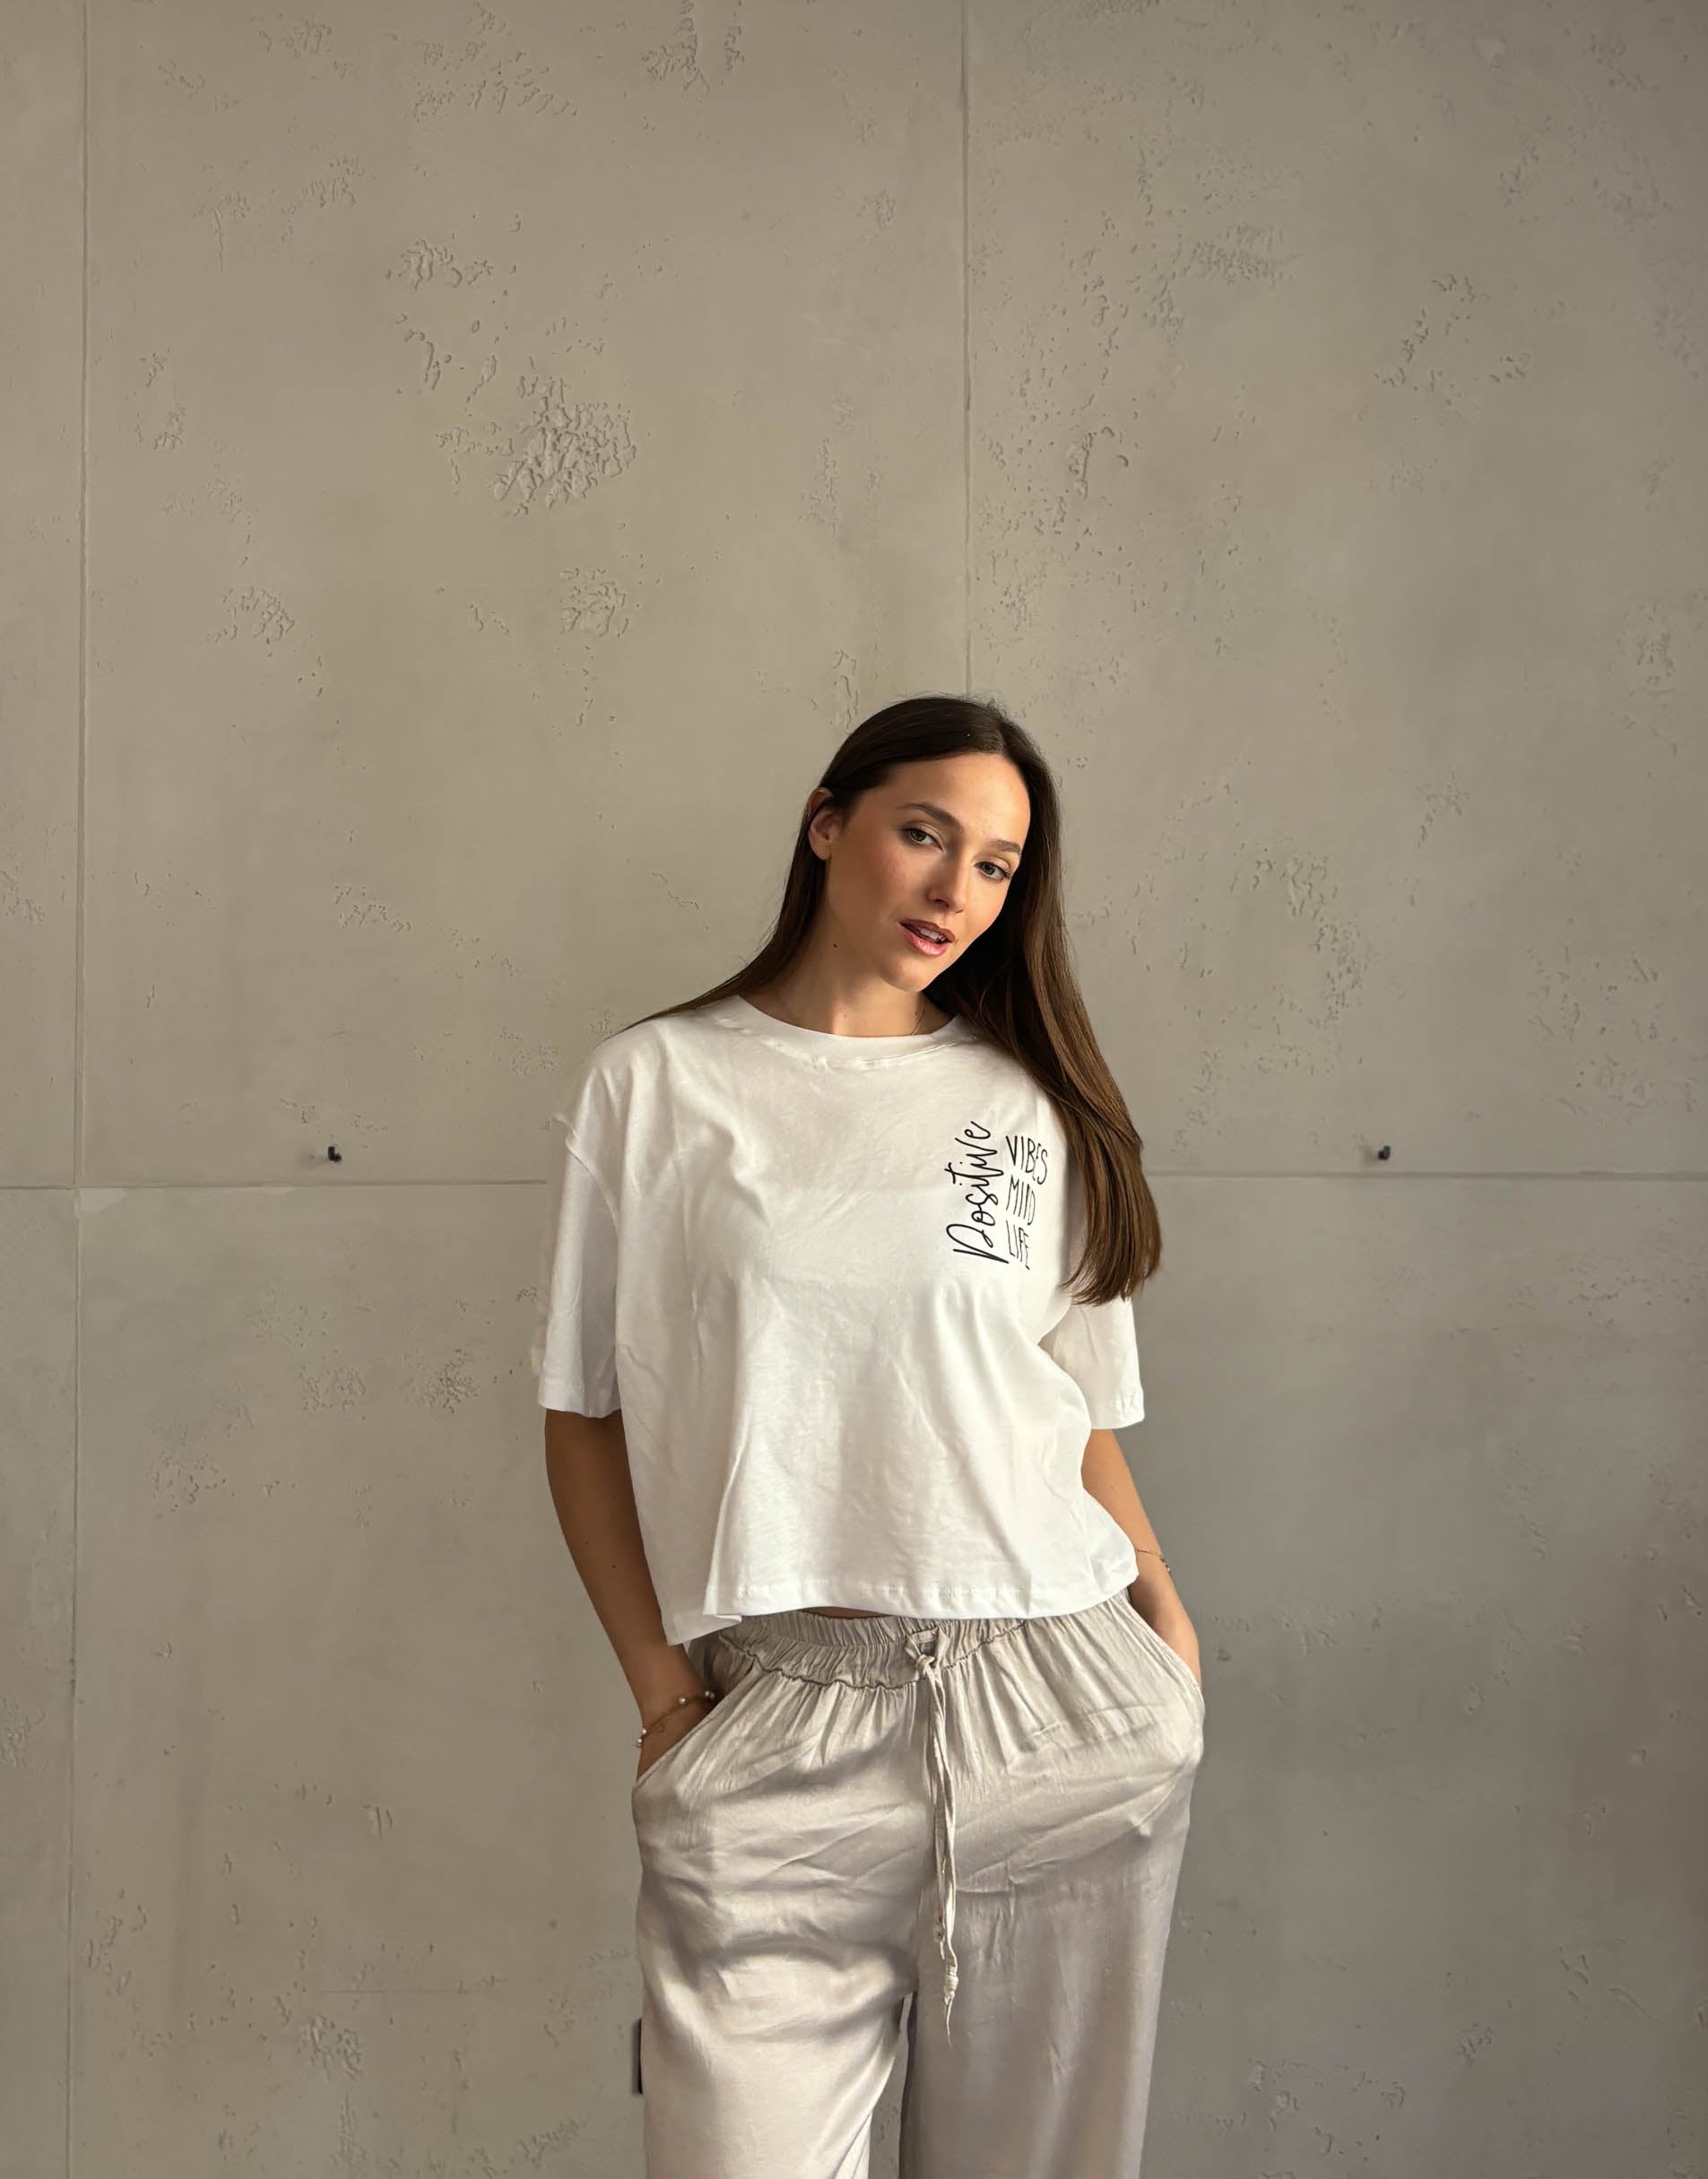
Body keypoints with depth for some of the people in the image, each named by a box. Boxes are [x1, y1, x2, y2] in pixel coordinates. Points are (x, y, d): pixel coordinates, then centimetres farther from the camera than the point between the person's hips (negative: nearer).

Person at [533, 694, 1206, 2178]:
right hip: (774, 1732, -2)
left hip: (1064, 1713, 2)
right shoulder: (654, 1086, 5)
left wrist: (1170, 1638, 0)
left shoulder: (1036, 1107, 11)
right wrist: (662, 1689, -2)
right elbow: (585, 1411, 6)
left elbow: (1083, 1416, 13)